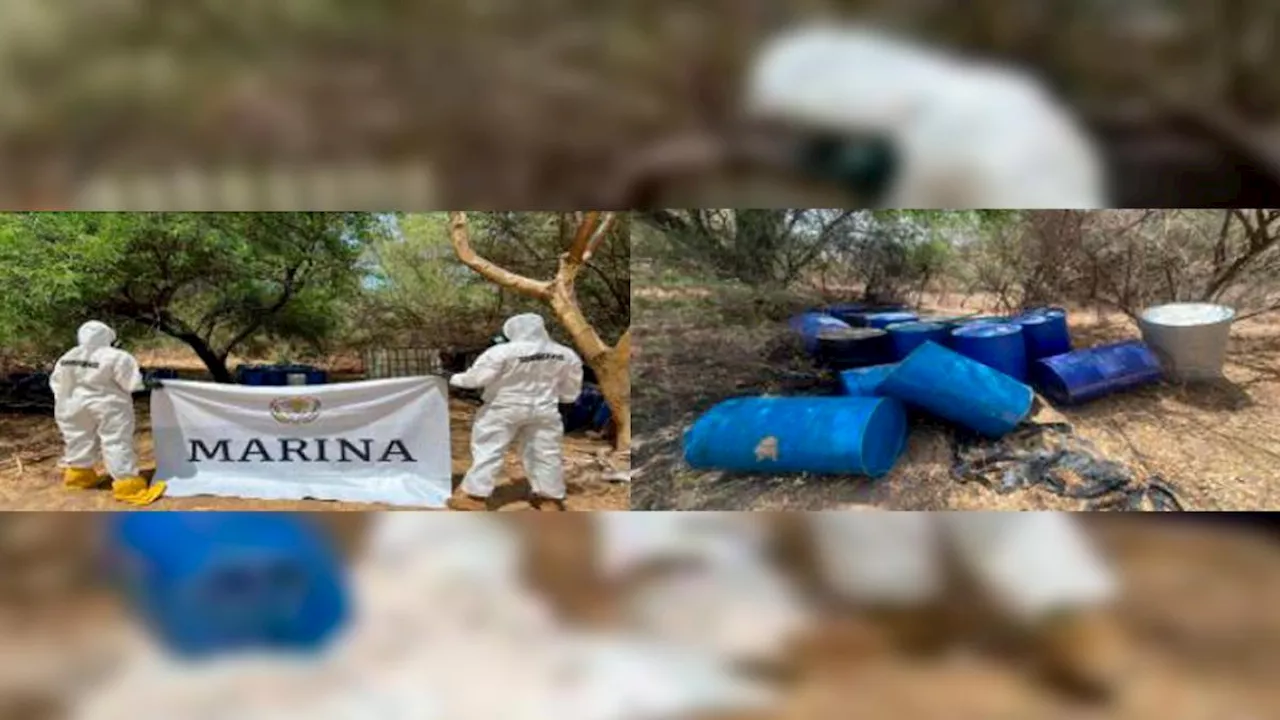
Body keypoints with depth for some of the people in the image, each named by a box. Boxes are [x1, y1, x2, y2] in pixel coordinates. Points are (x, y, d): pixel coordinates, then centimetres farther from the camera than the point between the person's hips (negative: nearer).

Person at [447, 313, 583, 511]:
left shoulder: (503, 352, -17)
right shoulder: (566, 355, -2)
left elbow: (477, 377, -14)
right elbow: (570, 391, 8)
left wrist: (456, 379, 4)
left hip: (503, 409, -4)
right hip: (544, 409, 4)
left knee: (488, 450, 6)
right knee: (545, 453, 13)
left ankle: (475, 496, 7)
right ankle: (551, 498, 19)